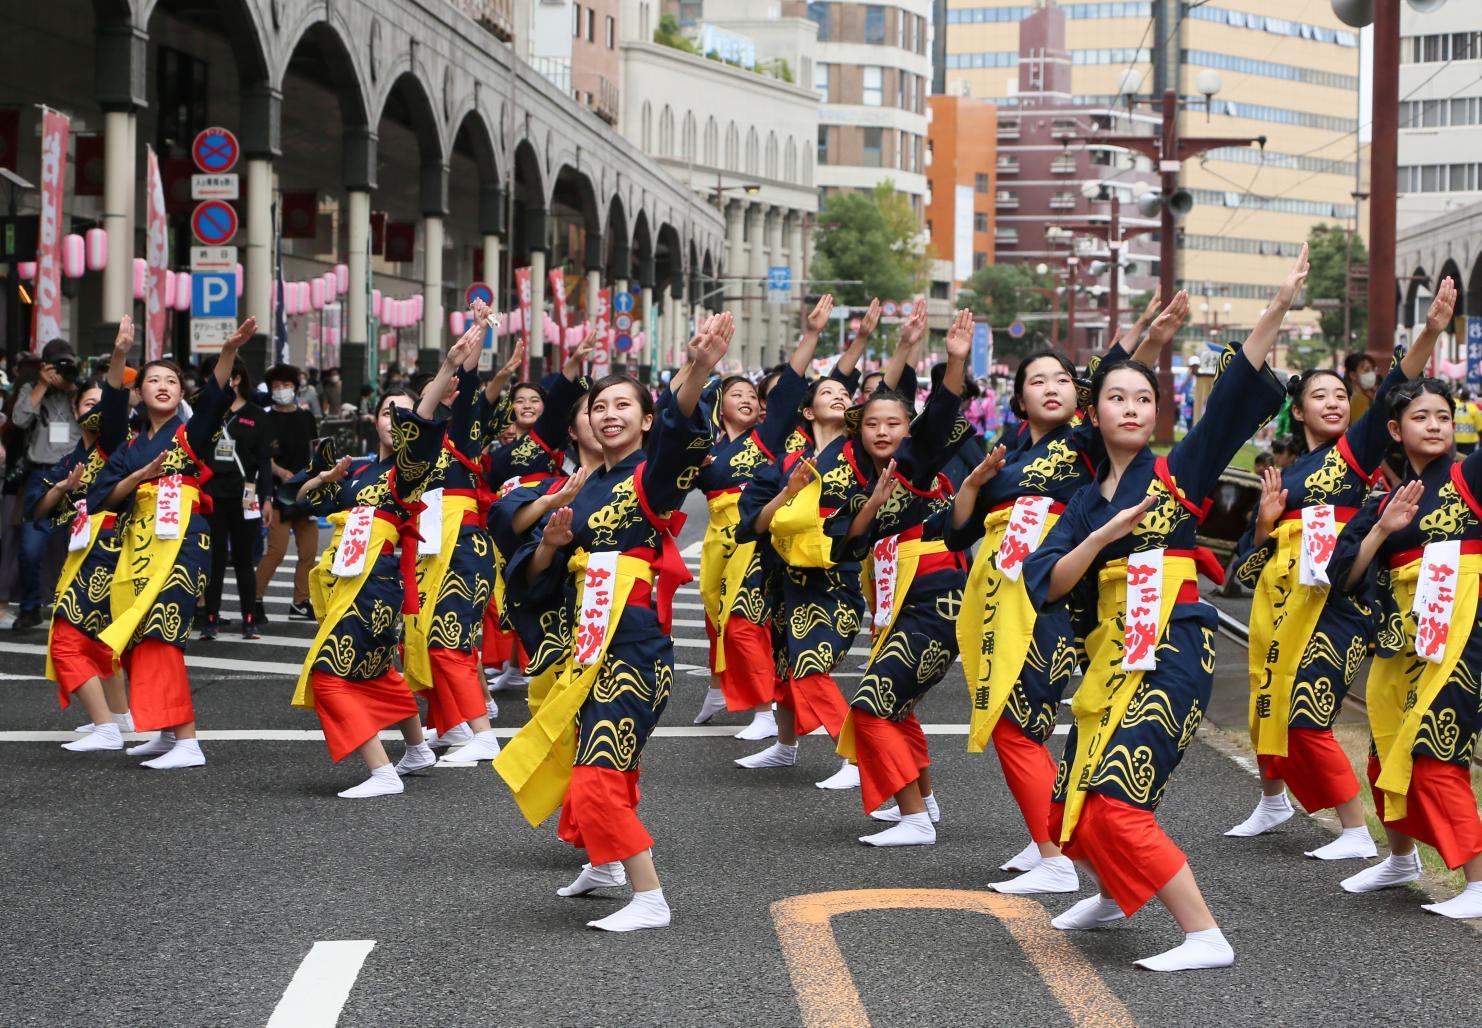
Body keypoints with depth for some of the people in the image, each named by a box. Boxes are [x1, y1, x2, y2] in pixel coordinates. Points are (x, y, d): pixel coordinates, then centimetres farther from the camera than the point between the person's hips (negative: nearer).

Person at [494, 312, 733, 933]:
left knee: (599, 778, -18)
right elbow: (535, 582, 14)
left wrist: (698, 371, -51)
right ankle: (605, 865, 49)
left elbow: (678, 433, -32)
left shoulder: (652, 477, -7)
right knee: (587, 769, 24)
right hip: (589, 645, 8)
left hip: (636, 646, -8)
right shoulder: (584, 491, 13)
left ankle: (650, 901, -11)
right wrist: (549, 543, -9)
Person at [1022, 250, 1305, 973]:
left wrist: (1277, 309, -24)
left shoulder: (1179, 470, -1)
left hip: (1171, 650, -7)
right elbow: (1045, 582, 1)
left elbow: (1237, 392, -14)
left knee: (1114, 803, -20)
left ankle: (1206, 938, -15)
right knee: (1071, 807, 16)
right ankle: (1111, 896, 46)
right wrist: (1103, 535, -14)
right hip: (1111, 652, 7)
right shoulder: (1087, 500, 12)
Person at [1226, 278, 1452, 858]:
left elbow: (1394, 392, -15)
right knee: (1267, 708, 15)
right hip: (1278, 599, 6)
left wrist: (1432, 330, -30)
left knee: (1307, 719, -14)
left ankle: (1357, 833, -5)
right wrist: (1264, 521, -6)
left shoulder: (1357, 449, 2)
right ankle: (1273, 801, 41)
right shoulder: (1282, 474, 15)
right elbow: (1249, 565, 15)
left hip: (1335, 600, -6)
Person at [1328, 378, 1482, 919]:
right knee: (1387, 754, 14)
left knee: (1431, 753, -15)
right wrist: (1384, 528, -6)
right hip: (1402, 635, 6)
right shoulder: (1386, 502, 13)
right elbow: (1346, 575, 7)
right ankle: (1401, 858, 38)